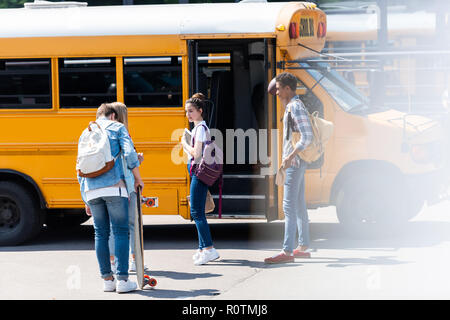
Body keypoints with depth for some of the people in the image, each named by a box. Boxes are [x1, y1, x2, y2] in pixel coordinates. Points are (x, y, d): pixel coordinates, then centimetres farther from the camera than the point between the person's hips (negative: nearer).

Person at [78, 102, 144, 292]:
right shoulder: (117, 128, 9)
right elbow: (129, 154, -6)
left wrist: (86, 201, 23)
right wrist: (138, 179, 6)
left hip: (91, 190, 4)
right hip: (114, 187, -4)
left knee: (101, 234, 9)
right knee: (120, 232, -2)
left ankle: (107, 280, 7)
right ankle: (122, 280, -8)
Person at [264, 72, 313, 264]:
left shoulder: (295, 107, -16)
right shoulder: (292, 106, 15)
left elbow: (307, 136, -23)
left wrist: (291, 156, -26)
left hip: (294, 163, -11)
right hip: (297, 163, 11)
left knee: (289, 207, -13)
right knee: (299, 205, 14)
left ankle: (287, 251, -16)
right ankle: (303, 247, 19)